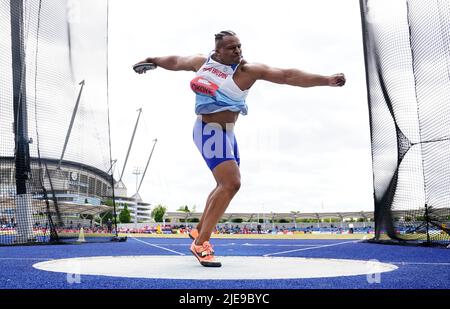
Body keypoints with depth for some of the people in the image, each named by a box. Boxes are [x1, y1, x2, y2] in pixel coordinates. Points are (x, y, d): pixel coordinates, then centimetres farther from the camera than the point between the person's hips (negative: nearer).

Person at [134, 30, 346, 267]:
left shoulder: (248, 70, -4)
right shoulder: (202, 62, -2)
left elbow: (288, 76, -12)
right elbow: (176, 62, 19)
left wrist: (327, 80, -18)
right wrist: (153, 61, 32)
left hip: (227, 134, 5)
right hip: (210, 132, -5)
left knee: (227, 185, 14)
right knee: (230, 183, -20)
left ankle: (199, 231, 35)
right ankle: (200, 244, -14)